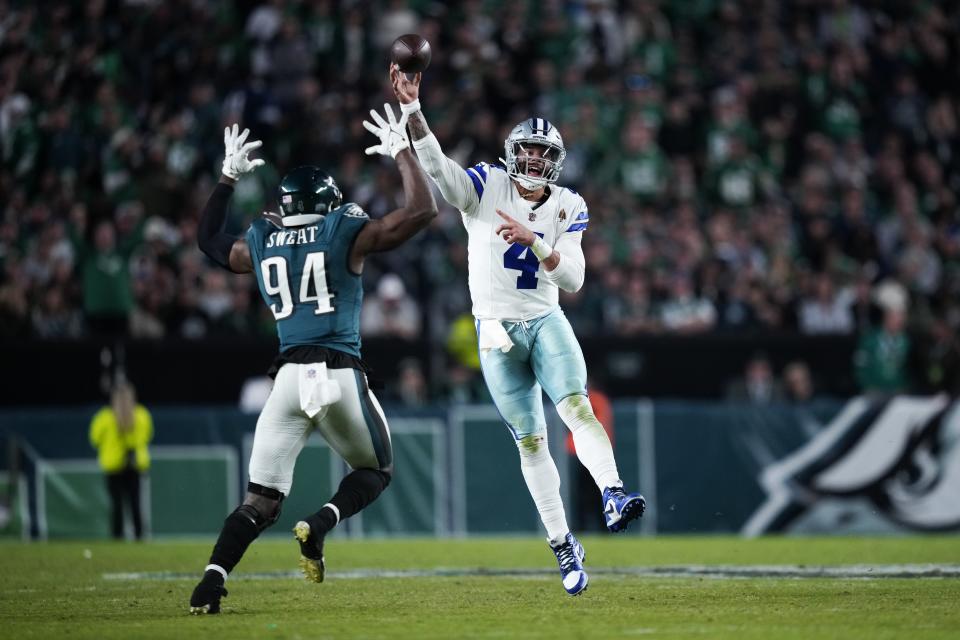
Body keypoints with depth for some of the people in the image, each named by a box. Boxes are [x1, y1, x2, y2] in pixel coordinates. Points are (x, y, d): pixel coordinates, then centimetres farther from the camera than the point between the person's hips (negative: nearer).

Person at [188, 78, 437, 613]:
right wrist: (402, 152, 11)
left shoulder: (261, 246, 12)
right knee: (376, 470, 20)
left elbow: (209, 239, 33)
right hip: (341, 374, -3)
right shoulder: (345, 234, 1)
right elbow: (423, 211, 0)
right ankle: (320, 524, -9)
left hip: (289, 378, 3)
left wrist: (229, 178, 38)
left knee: (261, 500, 5)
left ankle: (211, 583, -13)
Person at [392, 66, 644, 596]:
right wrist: (412, 108, -35)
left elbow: (573, 279, -8)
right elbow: (434, 165, -20)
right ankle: (562, 545, 9)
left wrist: (532, 241, -24)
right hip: (497, 329, -1)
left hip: (546, 322, 1)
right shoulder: (486, 187, -3)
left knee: (577, 407, -24)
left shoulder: (566, 208, 1)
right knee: (530, 440, 2)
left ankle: (613, 497, -37)